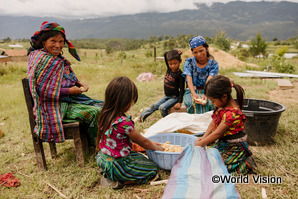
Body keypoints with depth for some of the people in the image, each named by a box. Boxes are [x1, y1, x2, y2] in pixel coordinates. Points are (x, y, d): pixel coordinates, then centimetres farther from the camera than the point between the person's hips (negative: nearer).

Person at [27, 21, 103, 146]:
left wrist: (79, 84, 2)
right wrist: (71, 91, -18)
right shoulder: (42, 59, -17)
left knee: (103, 106, 7)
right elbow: (44, 90, -22)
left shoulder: (57, 58, 12)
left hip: (69, 99, 10)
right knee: (95, 113, -20)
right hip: (57, 107, -10)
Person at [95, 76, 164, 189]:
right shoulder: (123, 122, -29)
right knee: (154, 168, 4)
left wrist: (150, 143, 12)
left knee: (140, 157, 27)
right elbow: (143, 142, -12)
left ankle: (109, 174, 13)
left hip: (104, 158, 9)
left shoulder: (106, 115, -2)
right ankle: (118, 181, -2)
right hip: (117, 164, -9)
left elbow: (134, 137, 8)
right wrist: (158, 148, 6)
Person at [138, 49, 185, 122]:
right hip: (167, 96, 7)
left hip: (174, 97, -7)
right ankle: (140, 117, 12)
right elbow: (165, 55, 7)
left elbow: (182, 89, -17)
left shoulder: (180, 74, -18)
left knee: (162, 107, -25)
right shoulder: (169, 69, 1)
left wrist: (179, 102, -21)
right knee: (154, 106, 5)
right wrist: (175, 52, -6)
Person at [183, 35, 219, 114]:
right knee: (194, 103, -35)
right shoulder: (189, 62, 3)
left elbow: (209, 81, -15)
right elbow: (189, 80, -11)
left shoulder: (213, 63, 2)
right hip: (191, 91, 0)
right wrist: (194, 94, -31)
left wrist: (205, 95, -36)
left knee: (210, 103, -33)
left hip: (206, 91, 0)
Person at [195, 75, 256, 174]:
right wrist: (204, 137, -3)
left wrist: (201, 143, -15)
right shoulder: (221, 106, 1)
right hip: (223, 143, 10)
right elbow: (213, 123, 8)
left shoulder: (231, 113, -28)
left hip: (234, 147, -9)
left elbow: (217, 133, -24)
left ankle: (245, 164, 0)